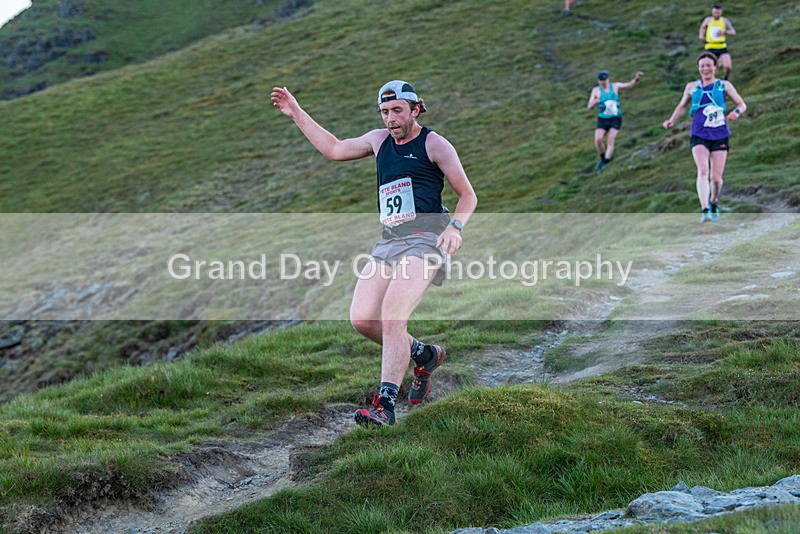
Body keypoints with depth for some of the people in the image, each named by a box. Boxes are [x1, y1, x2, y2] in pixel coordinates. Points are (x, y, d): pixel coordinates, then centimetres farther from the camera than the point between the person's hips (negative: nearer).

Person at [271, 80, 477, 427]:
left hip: (424, 238, -7)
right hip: (388, 242, 7)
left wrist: (455, 226, -16)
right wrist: (296, 114, 29)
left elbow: (468, 195, 2)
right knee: (361, 319, -5)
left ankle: (385, 405, -22)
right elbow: (334, 149, 31)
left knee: (392, 316, -22)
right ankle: (423, 355, 20)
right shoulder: (380, 140, 19)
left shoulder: (434, 144, 1)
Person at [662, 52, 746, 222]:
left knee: (716, 178, 2)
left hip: (720, 136, 0)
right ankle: (704, 211, -30)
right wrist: (672, 120, 8)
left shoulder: (724, 85, 6)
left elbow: (742, 104, 8)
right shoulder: (692, 87, 10)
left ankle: (713, 202, 33)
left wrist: (736, 112, -15)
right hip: (699, 136, 0)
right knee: (703, 171, -21)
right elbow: (682, 106, 24)